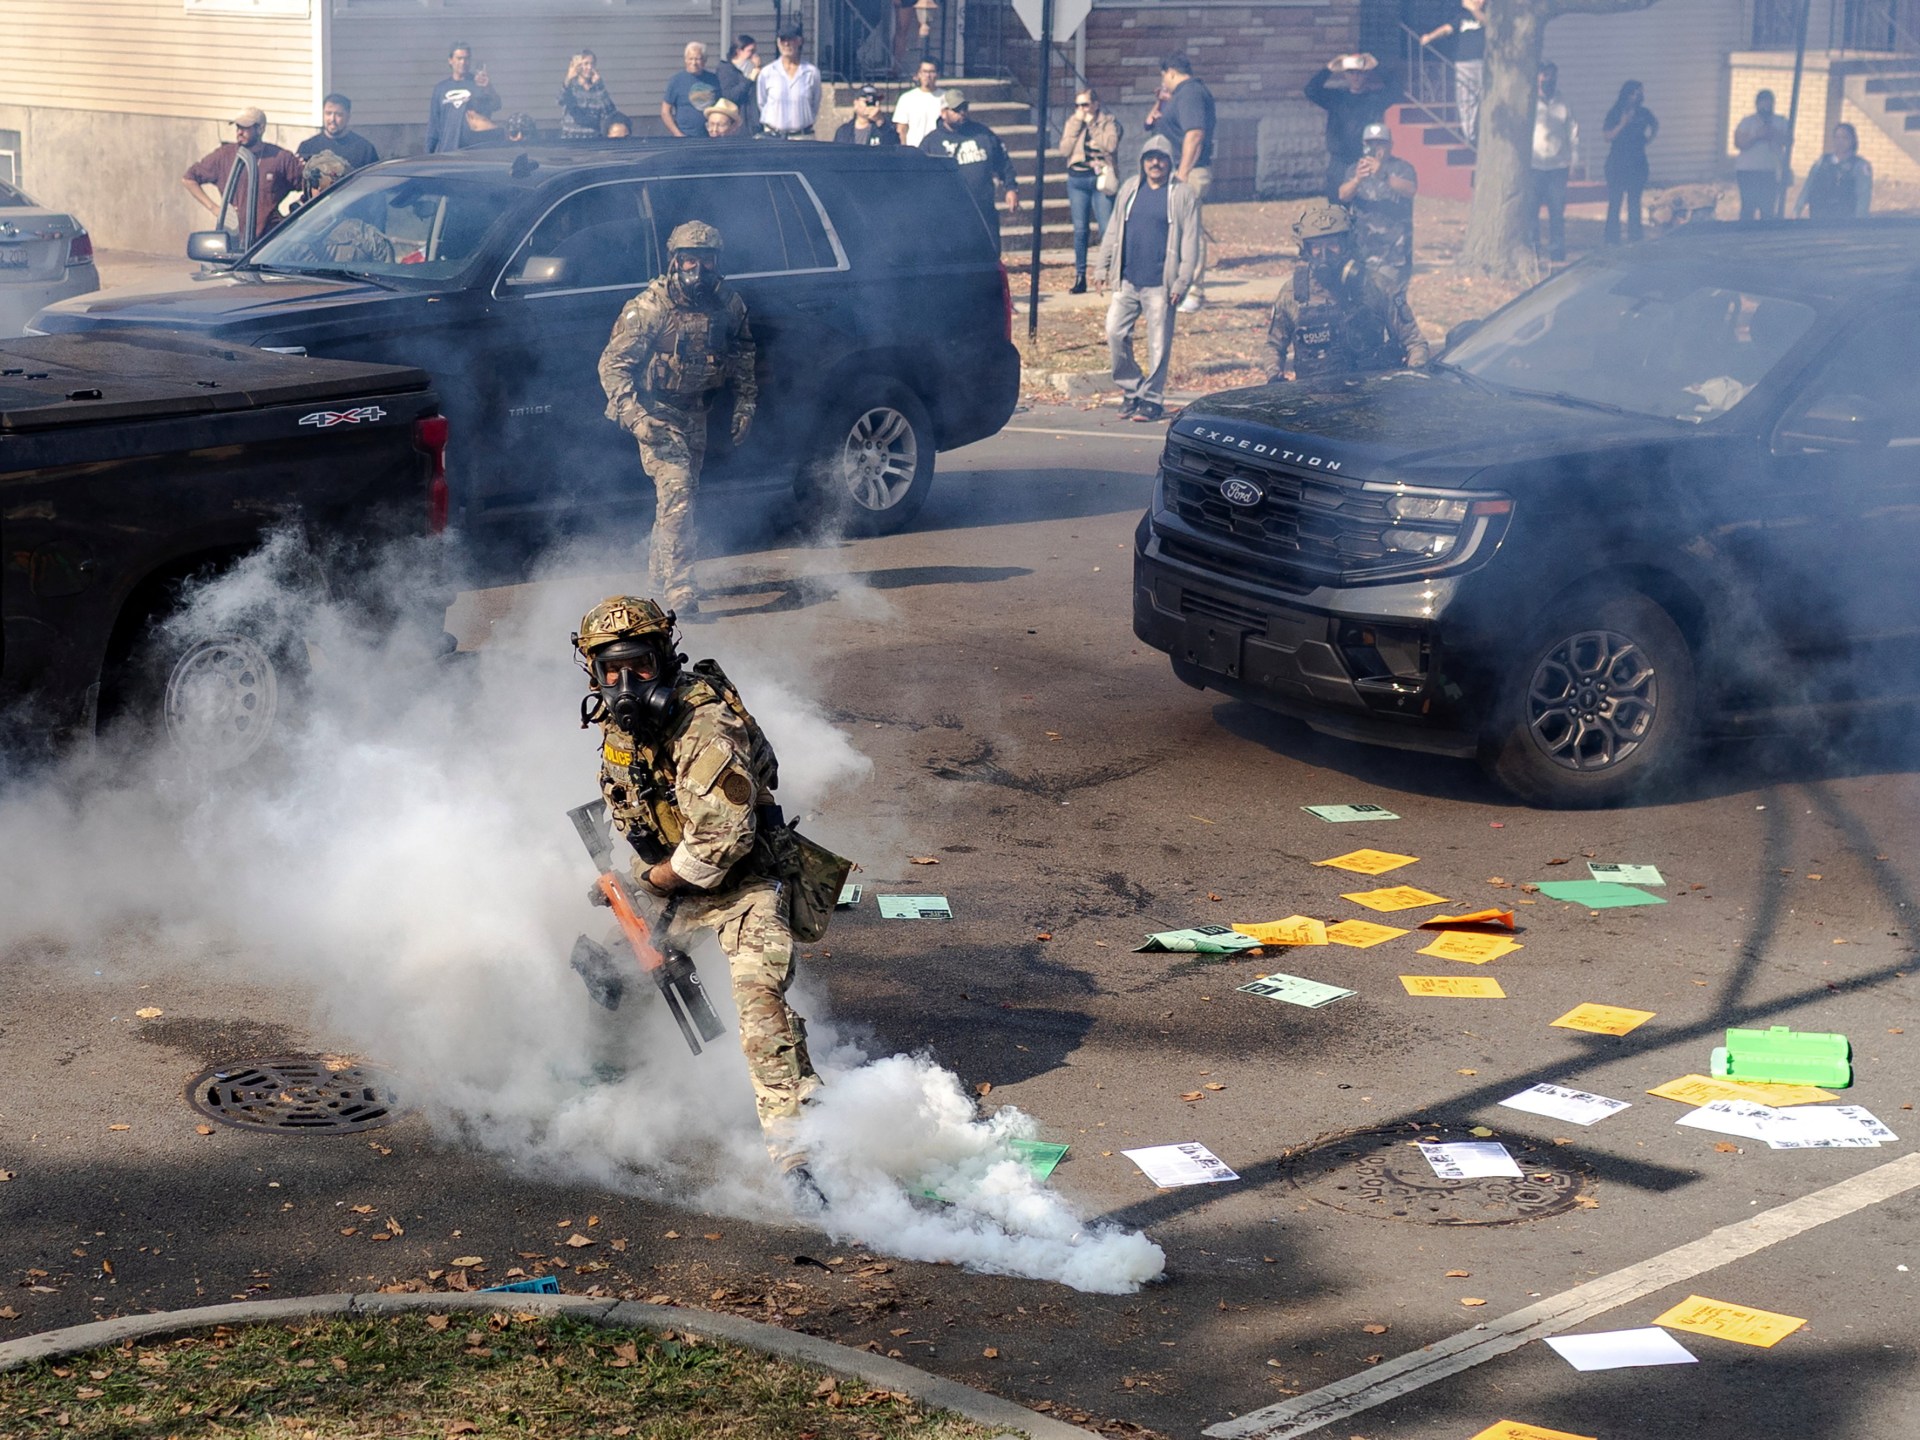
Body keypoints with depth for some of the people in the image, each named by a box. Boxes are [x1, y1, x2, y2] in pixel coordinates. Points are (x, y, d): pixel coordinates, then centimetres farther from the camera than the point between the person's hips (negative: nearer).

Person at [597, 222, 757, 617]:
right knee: (676, 492, -18)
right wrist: (633, 415, -28)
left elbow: (743, 355, 13)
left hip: (695, 414, 6)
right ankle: (678, 587, -18)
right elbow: (612, 363, -17)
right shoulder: (651, 307, -20)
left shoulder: (728, 304, -5)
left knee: (681, 493, 17)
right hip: (658, 415, -6)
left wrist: (745, 404, 8)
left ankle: (660, 569, 38)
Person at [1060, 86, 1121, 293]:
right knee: (1080, 229, 4)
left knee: (1107, 229, -9)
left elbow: (1110, 145, -16)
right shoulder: (1072, 122, 10)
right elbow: (1064, 149, -2)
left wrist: (1091, 124, -10)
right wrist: (1076, 124, -7)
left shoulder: (1109, 121, 1)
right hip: (1077, 179, 3)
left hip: (1101, 178, -3)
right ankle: (1080, 276, 9)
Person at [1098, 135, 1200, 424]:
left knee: (1158, 344, -1)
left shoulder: (1183, 195, -1)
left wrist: (1182, 281, -10)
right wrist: (1105, 267, 13)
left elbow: (1190, 241, -4)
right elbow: (1114, 230, 18)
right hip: (1126, 281, 4)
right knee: (1115, 333, -1)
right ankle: (1131, 390, 14)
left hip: (1160, 285, -4)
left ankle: (1151, 400, 10)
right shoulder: (1130, 189, 12)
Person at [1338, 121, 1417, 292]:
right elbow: (1343, 195, -5)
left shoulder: (1401, 168, 4)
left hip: (1393, 245, -3)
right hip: (1362, 245, 3)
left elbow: (1409, 189, -18)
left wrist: (1383, 176, -37)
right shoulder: (1356, 168, 13)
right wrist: (1357, 179, -29)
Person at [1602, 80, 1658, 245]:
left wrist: (1649, 139, 10)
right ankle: (1612, 239, -2)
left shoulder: (1643, 113, 5)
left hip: (1637, 162, 3)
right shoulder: (1615, 114, -4)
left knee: (1634, 202, 3)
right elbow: (1608, 136, -9)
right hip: (1617, 162, -3)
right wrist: (1622, 124, -20)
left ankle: (1633, 238, 7)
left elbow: (1655, 125, 23)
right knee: (1615, 202, -4)